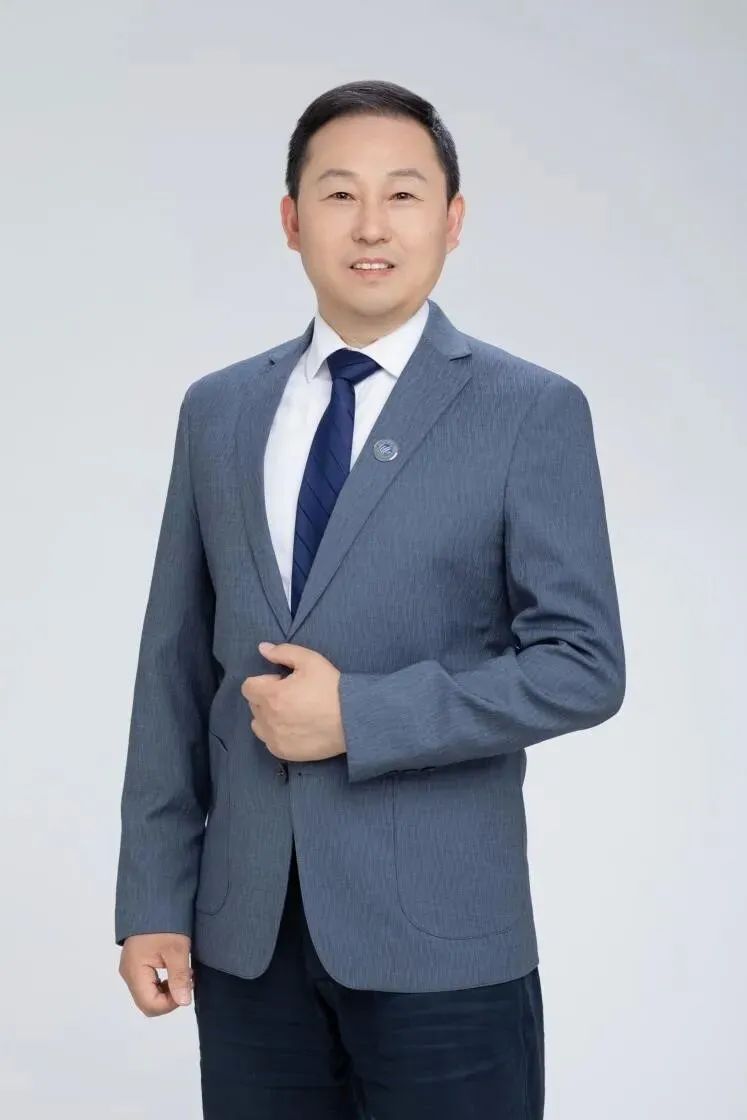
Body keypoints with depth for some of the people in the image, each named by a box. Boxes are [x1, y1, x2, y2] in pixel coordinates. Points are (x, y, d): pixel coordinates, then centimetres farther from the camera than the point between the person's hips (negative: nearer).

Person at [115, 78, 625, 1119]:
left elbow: (584, 665, -8)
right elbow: (175, 665, 8)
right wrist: (154, 898, 5)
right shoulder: (218, 409, 8)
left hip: (437, 929, -3)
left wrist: (360, 716, -15)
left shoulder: (531, 411, -4)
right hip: (246, 927, 4)